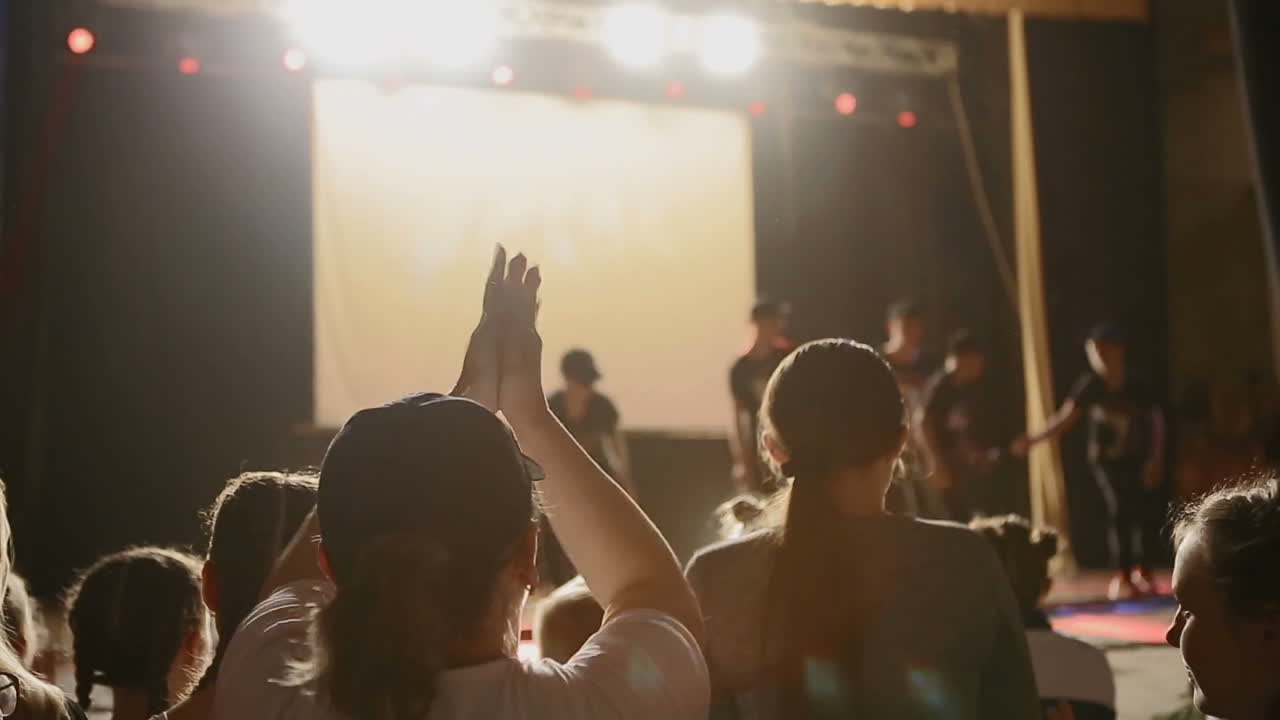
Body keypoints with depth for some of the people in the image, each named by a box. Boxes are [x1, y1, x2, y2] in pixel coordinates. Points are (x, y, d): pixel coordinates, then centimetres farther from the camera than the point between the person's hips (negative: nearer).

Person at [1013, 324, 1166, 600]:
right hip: (1106, 459, -1)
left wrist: (1156, 459, -7)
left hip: (1138, 459, 1)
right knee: (1119, 510, -16)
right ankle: (1122, 575, -6)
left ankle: (1143, 571, 21)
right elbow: (1066, 417, -14)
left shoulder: (1136, 386, -11)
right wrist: (1034, 438, -25)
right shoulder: (1090, 385, -12)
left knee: (1145, 513, -1)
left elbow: (1156, 421, -1)